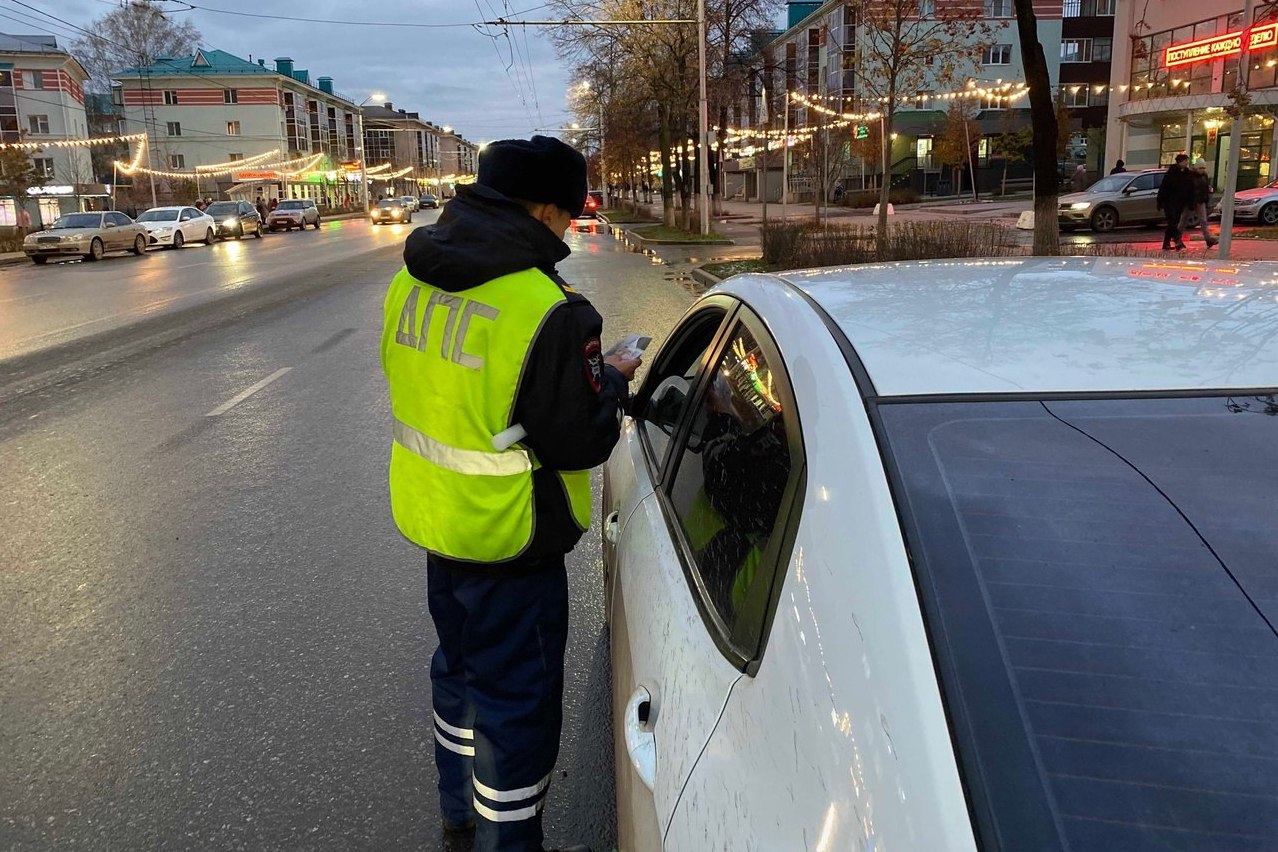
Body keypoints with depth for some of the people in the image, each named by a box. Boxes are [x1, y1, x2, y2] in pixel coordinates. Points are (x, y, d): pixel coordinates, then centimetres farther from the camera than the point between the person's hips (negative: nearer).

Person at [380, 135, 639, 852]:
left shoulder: (411, 284, -2)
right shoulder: (549, 312, -26)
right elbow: (580, 444, -21)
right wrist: (612, 382, -2)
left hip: (432, 518, 8)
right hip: (508, 538, -8)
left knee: (461, 665, 27)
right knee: (516, 699, 11)